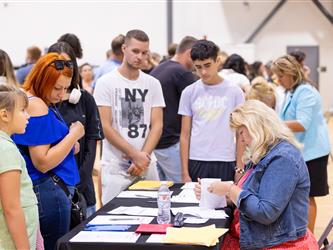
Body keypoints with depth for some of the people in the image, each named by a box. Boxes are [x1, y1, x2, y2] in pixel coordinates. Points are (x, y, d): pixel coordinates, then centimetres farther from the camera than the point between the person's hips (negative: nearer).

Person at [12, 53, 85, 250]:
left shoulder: (46, 104, 12)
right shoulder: (37, 106, -18)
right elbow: (42, 163, -20)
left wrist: (70, 146, 8)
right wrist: (74, 135, -14)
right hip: (49, 192, -10)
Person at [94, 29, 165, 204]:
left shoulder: (153, 84, 9)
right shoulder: (106, 83, -3)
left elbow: (157, 125, 4)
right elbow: (106, 127, -8)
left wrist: (143, 157, -11)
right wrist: (136, 155, -13)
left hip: (147, 165, 4)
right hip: (116, 166, -4)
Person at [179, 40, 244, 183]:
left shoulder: (234, 92, 3)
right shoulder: (189, 92, 5)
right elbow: (185, 135, 6)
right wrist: (185, 172, 1)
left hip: (226, 162, -1)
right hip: (196, 162, 1)